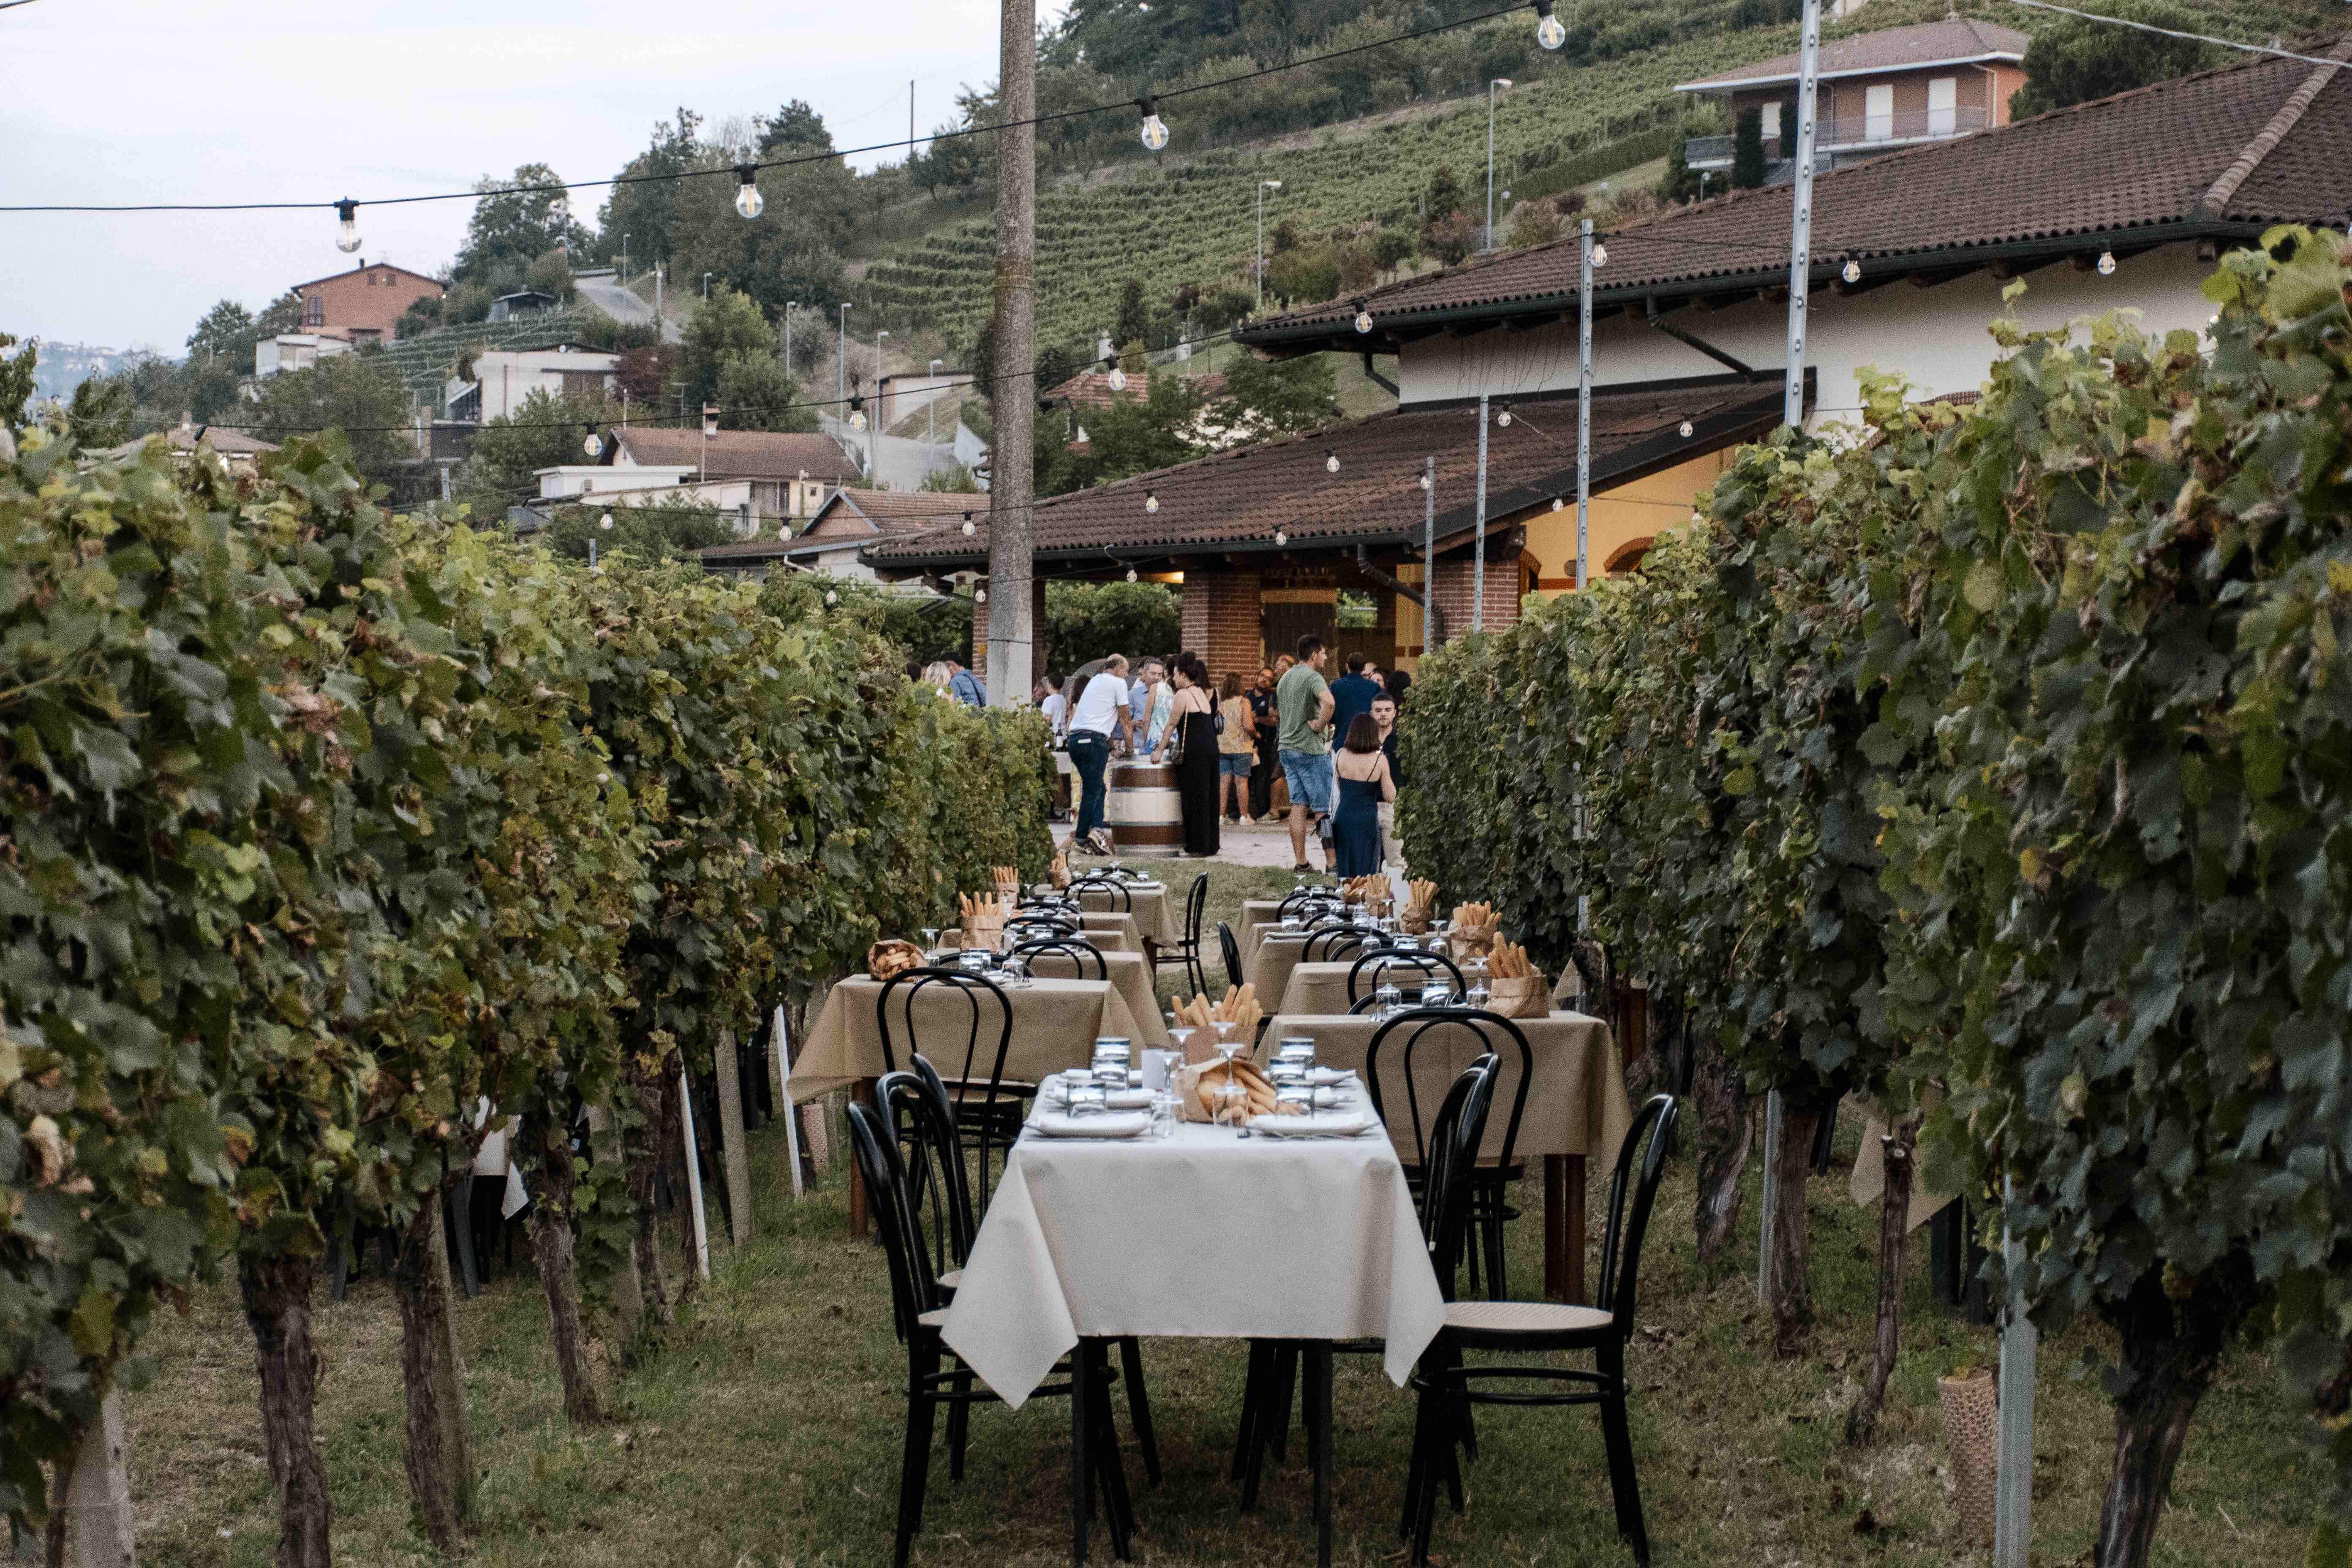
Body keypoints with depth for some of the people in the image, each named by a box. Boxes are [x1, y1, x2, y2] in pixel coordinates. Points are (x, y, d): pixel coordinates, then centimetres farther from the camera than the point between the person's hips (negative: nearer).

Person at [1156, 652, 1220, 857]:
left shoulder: (1183, 695, -8)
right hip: (1211, 749, 8)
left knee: (1194, 798, -3)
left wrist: (1160, 749, 1)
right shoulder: (1202, 693, 17)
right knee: (1208, 798, 12)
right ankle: (1210, 845, 16)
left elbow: (1171, 725, -6)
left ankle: (1198, 847, -1)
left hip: (1195, 753, -8)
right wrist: (1174, 742, 25)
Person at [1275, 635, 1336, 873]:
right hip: (1311, 750, -8)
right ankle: (1331, 861, -4)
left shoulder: (1285, 679, 15)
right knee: (1324, 808, -3)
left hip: (1287, 747, 8)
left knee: (1298, 806, 8)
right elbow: (1328, 701, -34)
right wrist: (1320, 725, -19)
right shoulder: (1313, 677, -14)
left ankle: (1300, 862, 7)